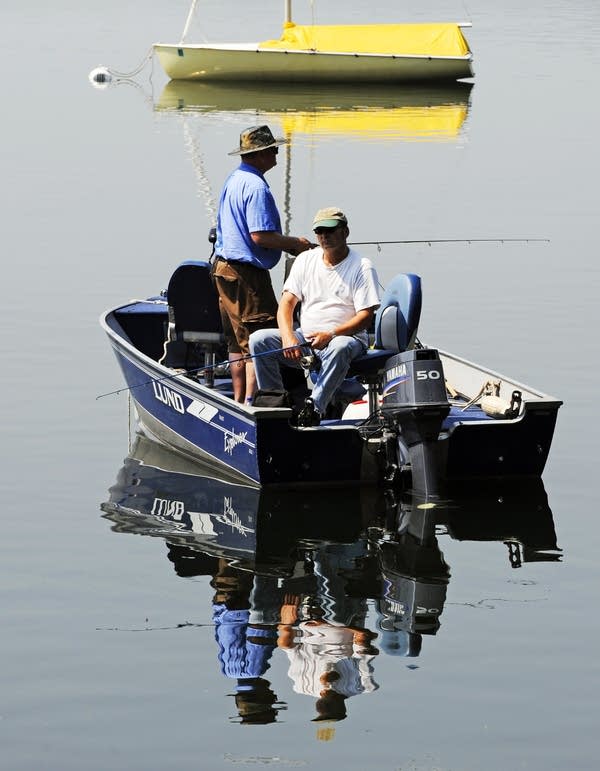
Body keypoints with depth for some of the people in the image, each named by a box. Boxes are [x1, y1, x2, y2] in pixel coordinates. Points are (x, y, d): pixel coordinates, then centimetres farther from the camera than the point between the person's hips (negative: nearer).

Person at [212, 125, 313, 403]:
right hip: (247, 273, -11)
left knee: (240, 340, 16)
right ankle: (251, 402, -12)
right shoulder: (256, 187, -18)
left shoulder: (233, 179, 14)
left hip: (224, 267, 11)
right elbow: (260, 236, -24)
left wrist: (287, 243, 19)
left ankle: (239, 401, 21)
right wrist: (294, 244, -9)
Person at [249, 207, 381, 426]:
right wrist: (288, 337, -14)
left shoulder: (362, 267, -3)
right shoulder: (306, 260, 11)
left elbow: (365, 317, -10)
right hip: (304, 337, 5)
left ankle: (314, 407, -41)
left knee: (339, 348, -41)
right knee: (258, 340, -17)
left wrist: (331, 335, -25)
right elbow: (287, 302, 6)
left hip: (345, 337, -5)